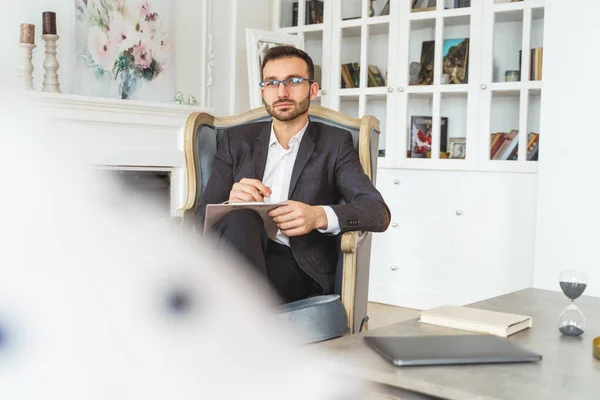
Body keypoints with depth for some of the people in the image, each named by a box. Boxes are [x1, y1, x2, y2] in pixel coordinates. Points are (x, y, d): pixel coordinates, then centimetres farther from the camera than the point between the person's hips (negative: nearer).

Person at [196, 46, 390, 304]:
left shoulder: (334, 143, 10)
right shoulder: (237, 140, 16)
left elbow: (379, 212, -4)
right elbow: (203, 217, 8)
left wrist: (319, 216, -24)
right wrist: (230, 205, -17)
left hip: (301, 267, -2)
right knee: (238, 216, -31)